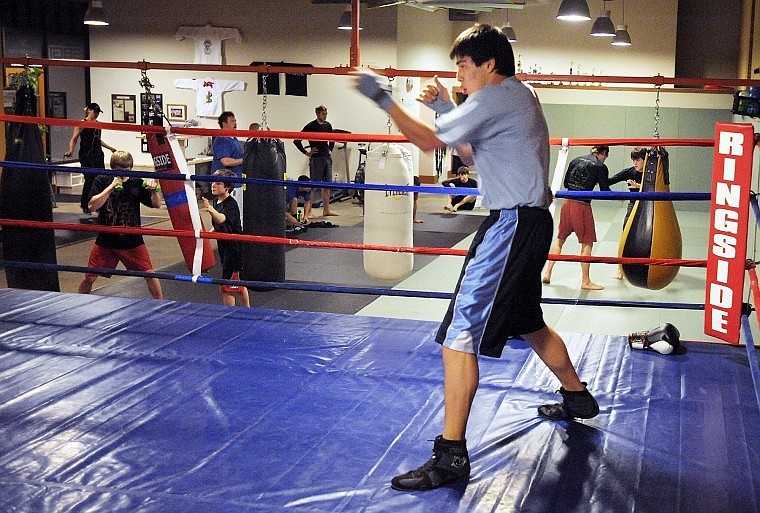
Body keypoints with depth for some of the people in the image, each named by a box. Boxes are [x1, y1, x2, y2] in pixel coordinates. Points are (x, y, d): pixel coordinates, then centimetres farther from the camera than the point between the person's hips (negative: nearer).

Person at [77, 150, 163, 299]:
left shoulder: (137, 183, -1)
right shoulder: (102, 181, -3)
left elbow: (157, 204, -4)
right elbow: (92, 206, -15)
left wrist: (154, 189, -25)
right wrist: (111, 187, -22)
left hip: (132, 240, 0)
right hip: (105, 240, 0)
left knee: (149, 274, -3)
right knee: (89, 277, 3)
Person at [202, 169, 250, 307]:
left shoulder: (231, 204, -19)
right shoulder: (216, 202, 7)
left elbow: (222, 219, -40)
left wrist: (210, 209, -57)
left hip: (234, 248, -9)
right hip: (225, 248, 9)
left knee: (227, 288, -8)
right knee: (239, 285, 21)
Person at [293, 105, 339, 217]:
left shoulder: (328, 125, 10)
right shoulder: (311, 126, -8)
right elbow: (296, 141, -9)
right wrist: (306, 153, -8)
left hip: (327, 157, 6)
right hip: (316, 158, -6)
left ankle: (326, 210, 16)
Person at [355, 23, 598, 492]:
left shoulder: (497, 98, -12)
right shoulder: (518, 96, 18)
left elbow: (428, 141, -13)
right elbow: (474, 154, 24)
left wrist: (385, 99, -4)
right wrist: (446, 107, 16)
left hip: (513, 224, -11)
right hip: (528, 222, 11)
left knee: (460, 333, -12)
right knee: (527, 322, 27)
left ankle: (450, 456, -11)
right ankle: (578, 397, 46)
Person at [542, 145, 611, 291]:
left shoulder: (576, 160, 10)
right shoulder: (601, 167, -5)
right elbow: (605, 192, -3)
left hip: (567, 203, 6)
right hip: (582, 206, -6)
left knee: (560, 238, 18)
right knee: (587, 243, 5)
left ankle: (548, 273, 21)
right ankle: (585, 281, 8)